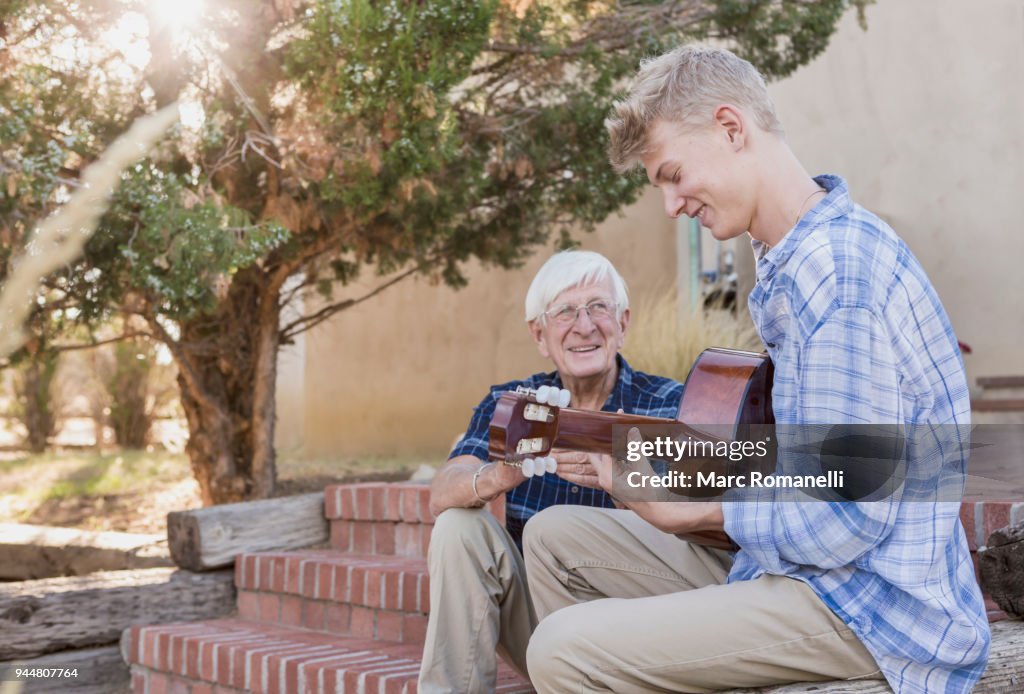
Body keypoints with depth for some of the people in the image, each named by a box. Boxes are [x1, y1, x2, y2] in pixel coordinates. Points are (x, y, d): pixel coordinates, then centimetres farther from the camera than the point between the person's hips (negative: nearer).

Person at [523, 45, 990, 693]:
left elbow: (846, 520, -24)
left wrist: (695, 512, -11)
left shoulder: (837, 270, -22)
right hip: (798, 560, 10)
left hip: (874, 605, -10)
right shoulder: (793, 257, 10)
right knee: (555, 535, 12)